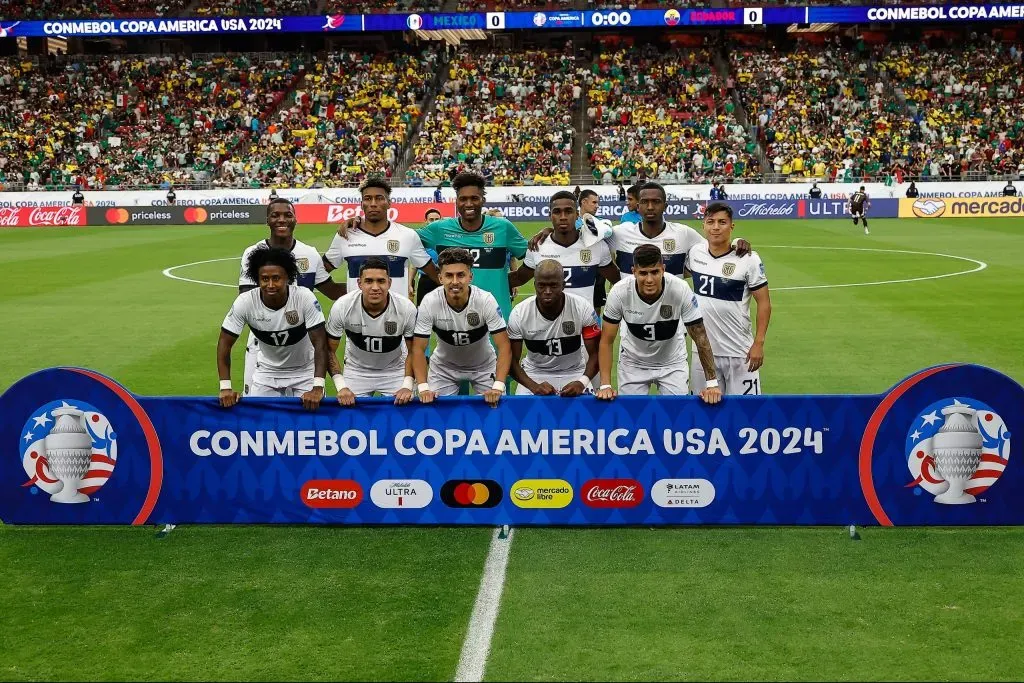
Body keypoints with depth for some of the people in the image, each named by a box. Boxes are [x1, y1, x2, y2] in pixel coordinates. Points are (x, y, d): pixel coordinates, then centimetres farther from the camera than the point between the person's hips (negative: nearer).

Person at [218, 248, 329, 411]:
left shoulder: (305, 297, -26)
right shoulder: (245, 302, -22)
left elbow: (320, 343, -25)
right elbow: (225, 343, -13)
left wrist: (317, 388, -34)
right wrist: (225, 387, -21)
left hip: (304, 372, -2)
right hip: (267, 373, 2)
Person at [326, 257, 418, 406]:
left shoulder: (407, 309, -25)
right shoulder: (342, 307, -24)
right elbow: (330, 350, -12)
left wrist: (407, 386, -22)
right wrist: (341, 386, -22)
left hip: (395, 370, 0)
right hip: (356, 370, 0)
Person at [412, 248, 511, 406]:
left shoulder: (486, 300, -27)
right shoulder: (429, 302, -25)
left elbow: (504, 346, -26)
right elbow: (419, 349, -19)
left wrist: (498, 386, -37)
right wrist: (423, 387, -30)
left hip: (484, 365, 0)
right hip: (443, 367, 0)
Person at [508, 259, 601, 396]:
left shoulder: (583, 309, -18)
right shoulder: (519, 314, -17)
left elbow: (595, 354, -11)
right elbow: (513, 361, -12)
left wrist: (582, 382, -30)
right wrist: (534, 386, -29)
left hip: (573, 373, 0)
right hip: (534, 373, 0)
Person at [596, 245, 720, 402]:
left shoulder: (681, 290, -28)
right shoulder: (619, 292, -25)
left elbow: (700, 338, -20)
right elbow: (607, 341, -16)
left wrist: (712, 383, -23)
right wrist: (605, 385, -23)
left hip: (672, 361, 0)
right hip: (632, 362, 0)